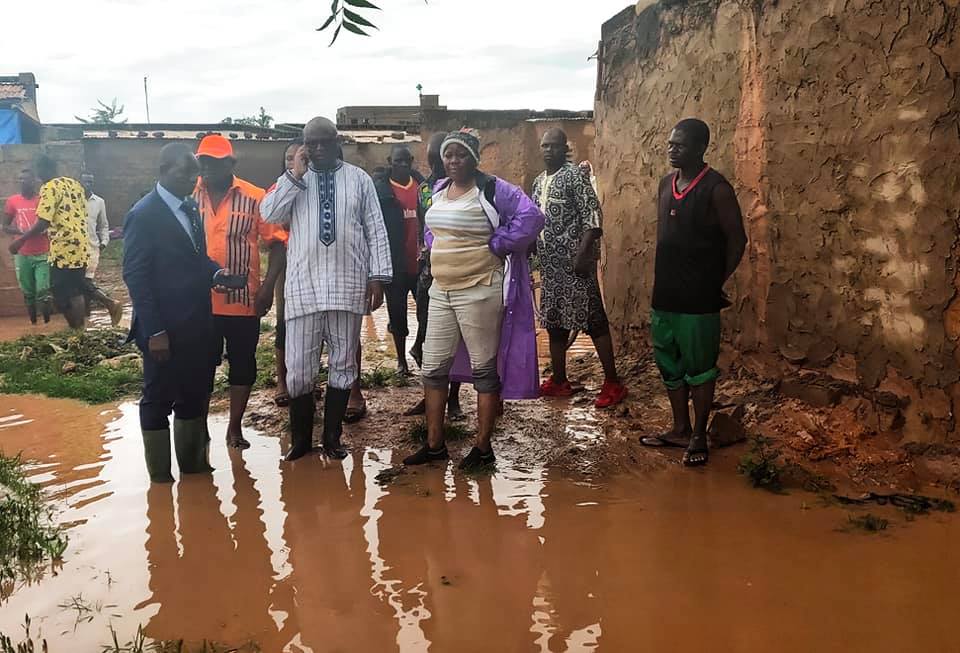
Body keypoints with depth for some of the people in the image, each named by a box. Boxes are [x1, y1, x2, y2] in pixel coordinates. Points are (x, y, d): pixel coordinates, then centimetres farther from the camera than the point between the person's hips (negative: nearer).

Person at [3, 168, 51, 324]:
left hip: (43, 254, -2)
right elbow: (5, 226, 7)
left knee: (42, 291, -8)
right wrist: (21, 232, -12)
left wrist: (44, 231, -16)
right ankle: (33, 323, 18)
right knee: (28, 293, 8)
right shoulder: (12, 201, 3)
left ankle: (47, 323, 4)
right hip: (22, 255, 2)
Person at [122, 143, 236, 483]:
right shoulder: (143, 215, -13)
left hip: (196, 324, 8)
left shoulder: (191, 208, 10)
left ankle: (193, 461, 32)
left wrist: (215, 272, -2)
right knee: (158, 400, 7)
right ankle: (160, 475, 21)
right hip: (164, 329, -8)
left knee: (194, 394, 17)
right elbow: (135, 276, -15)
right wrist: (154, 332, -18)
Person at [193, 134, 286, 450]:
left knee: (243, 365, 10)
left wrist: (267, 287, -12)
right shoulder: (189, 197, 0)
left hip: (243, 299, -1)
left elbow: (277, 243, -4)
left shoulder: (254, 198, -6)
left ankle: (235, 427, 26)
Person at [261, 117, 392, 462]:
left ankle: (332, 437, 23)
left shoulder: (359, 179, 7)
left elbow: (376, 230, 5)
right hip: (303, 285, 0)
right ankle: (301, 439, 21)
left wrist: (378, 275, -2)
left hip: (348, 285, 0)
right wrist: (296, 174, -10)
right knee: (299, 368, 2)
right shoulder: (292, 180, 9)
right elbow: (269, 215, -7)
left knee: (343, 363, 9)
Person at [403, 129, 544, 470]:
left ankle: (483, 448, 14)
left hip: (480, 292, -8)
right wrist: (434, 248, 11)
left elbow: (531, 217, -20)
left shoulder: (493, 189, -10)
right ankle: (434, 444, 23)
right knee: (433, 367, 10)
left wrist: (495, 246, -16)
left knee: (484, 369, 3)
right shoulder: (440, 190, 13)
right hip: (440, 291, 8)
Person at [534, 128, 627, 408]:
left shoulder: (574, 175, -9)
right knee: (554, 320, 13)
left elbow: (593, 216, -15)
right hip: (550, 262, 8)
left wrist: (583, 254, -22)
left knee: (592, 318, -6)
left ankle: (613, 383, 1)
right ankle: (559, 381, 24)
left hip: (573, 260, -8)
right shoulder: (539, 181, 15)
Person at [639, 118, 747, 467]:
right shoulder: (666, 184, 9)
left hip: (698, 298, -7)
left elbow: (737, 240, -7)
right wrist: (665, 281, 11)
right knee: (669, 364, 15)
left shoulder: (716, 189, -11)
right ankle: (680, 428, 29)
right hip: (665, 295, 7)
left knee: (699, 367, 4)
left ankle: (699, 437, 17)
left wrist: (716, 282, -2)